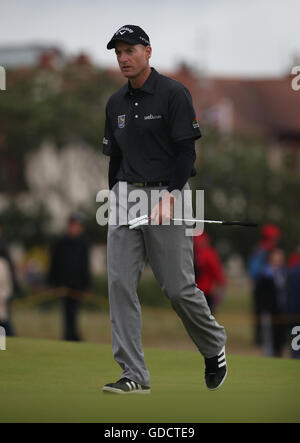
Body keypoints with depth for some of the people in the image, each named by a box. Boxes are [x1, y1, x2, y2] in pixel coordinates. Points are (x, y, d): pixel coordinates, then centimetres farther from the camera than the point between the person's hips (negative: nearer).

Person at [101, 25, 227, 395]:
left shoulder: (173, 94, -4)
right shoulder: (115, 103, 15)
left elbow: (186, 152, -9)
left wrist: (169, 197, -18)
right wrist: (114, 201, 14)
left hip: (166, 194, -5)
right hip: (125, 196, 5)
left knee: (178, 288, -5)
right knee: (120, 284, -7)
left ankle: (214, 348, 22)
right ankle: (134, 375, -6)